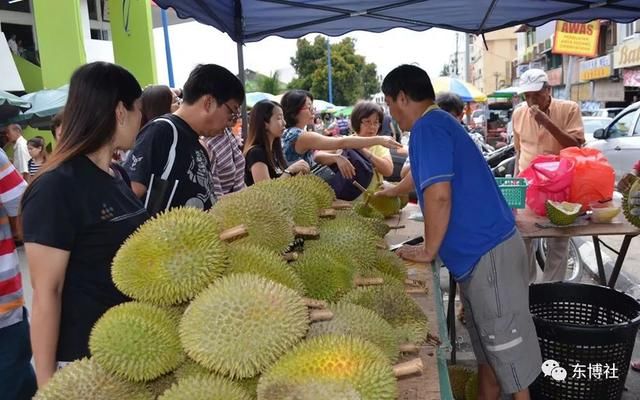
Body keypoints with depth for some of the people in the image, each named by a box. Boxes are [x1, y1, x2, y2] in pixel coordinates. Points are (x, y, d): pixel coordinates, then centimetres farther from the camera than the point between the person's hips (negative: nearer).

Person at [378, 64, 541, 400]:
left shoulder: (428, 127, -15)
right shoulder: (440, 123, 16)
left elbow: (438, 194, -25)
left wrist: (428, 250, -12)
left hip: (487, 253, -10)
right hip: (482, 250, 10)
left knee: (506, 345, 3)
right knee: (488, 342, 21)